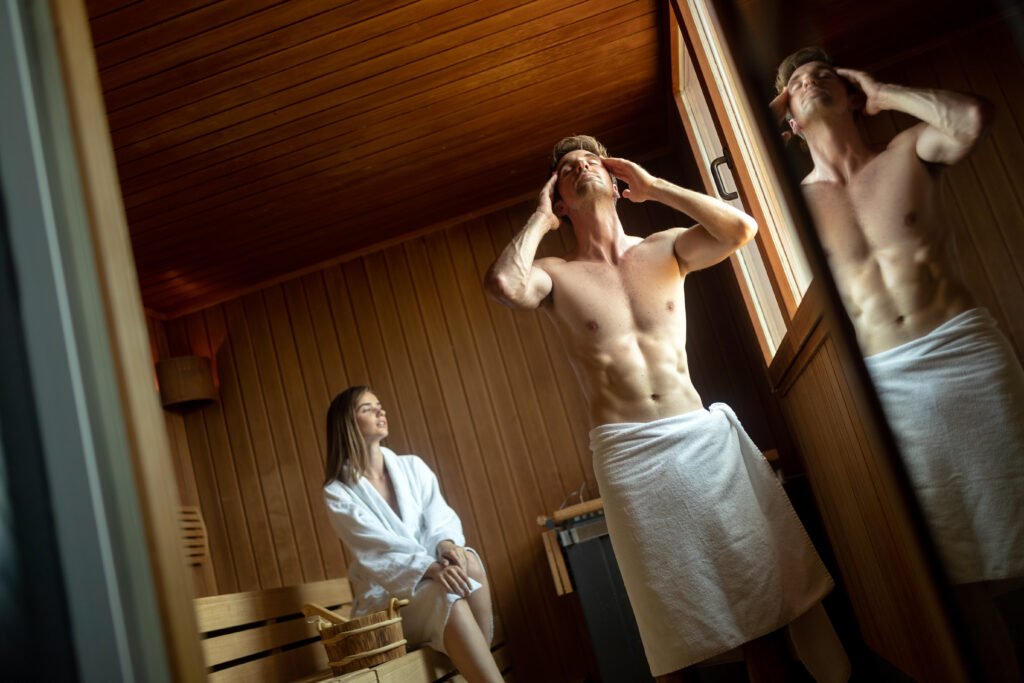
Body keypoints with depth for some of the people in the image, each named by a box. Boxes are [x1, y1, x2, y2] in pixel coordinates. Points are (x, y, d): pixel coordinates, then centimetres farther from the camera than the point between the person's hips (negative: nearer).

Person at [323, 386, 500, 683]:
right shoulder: (338, 493, -7)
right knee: (450, 595, -34)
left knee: (468, 564, -30)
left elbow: (440, 518, -1)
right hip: (385, 597, -4)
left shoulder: (413, 467, 7)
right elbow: (377, 553, -17)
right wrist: (432, 568, -33)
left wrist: (447, 544, -26)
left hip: (433, 578, 4)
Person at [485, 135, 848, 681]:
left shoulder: (665, 249, 10)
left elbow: (741, 228, -7)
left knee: (781, 578, 6)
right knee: (679, 614, 5)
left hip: (703, 432, 2)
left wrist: (654, 187, 0)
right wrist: (541, 217, -3)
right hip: (628, 452, -2)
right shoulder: (557, 276, 3)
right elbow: (502, 284, -20)